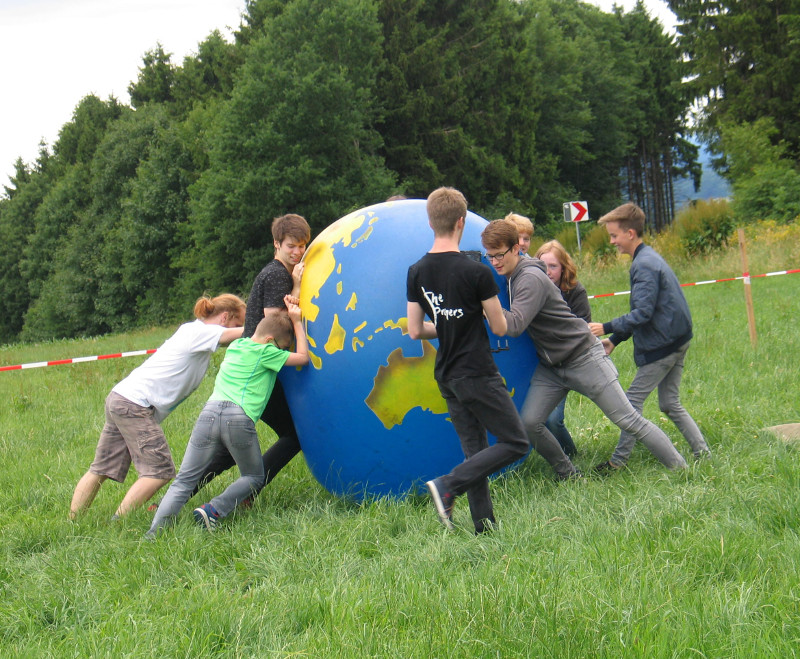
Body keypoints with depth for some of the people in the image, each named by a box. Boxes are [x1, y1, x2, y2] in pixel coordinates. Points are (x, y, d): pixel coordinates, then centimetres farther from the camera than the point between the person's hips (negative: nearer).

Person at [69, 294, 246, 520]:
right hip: (135, 405, -10)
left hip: (119, 399, 10)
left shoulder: (194, 330, 18)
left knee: (102, 469, 10)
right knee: (160, 470, -10)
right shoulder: (201, 332, -9)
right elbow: (244, 333, -17)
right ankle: (117, 523, -14)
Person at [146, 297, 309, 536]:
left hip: (210, 412, 5)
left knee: (183, 481, 6)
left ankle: (154, 531, -10)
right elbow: (303, 357, 13)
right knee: (254, 478, 17)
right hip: (239, 418, -5)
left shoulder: (236, 345, 25)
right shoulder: (265, 353, 4)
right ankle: (213, 511, -4)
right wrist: (297, 321, 18)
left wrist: (285, 312, 36)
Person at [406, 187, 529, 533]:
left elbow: (415, 330, 6)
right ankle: (448, 485, -11)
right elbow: (500, 327, -7)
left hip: (446, 375, 7)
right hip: (478, 373, -7)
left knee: (475, 451, 13)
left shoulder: (416, 272, 2)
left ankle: (484, 526, 10)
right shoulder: (476, 271, -15)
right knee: (515, 442, 1)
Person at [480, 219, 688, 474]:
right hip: (550, 366, 8)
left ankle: (680, 467, 8)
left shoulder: (531, 278, -23)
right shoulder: (510, 276, 4)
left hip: (584, 358, -8)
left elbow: (515, 325, -35)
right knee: (529, 422, -7)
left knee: (629, 420, -3)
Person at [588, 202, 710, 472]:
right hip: (676, 340, 10)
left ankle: (619, 460, 3)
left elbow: (643, 313, -23)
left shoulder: (644, 265, -17)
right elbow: (642, 310, 19)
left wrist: (607, 328, -18)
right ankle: (702, 451, 11)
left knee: (633, 399, -3)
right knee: (670, 403, 14)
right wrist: (615, 339, 16)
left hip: (661, 345, -10)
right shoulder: (649, 258, 15)